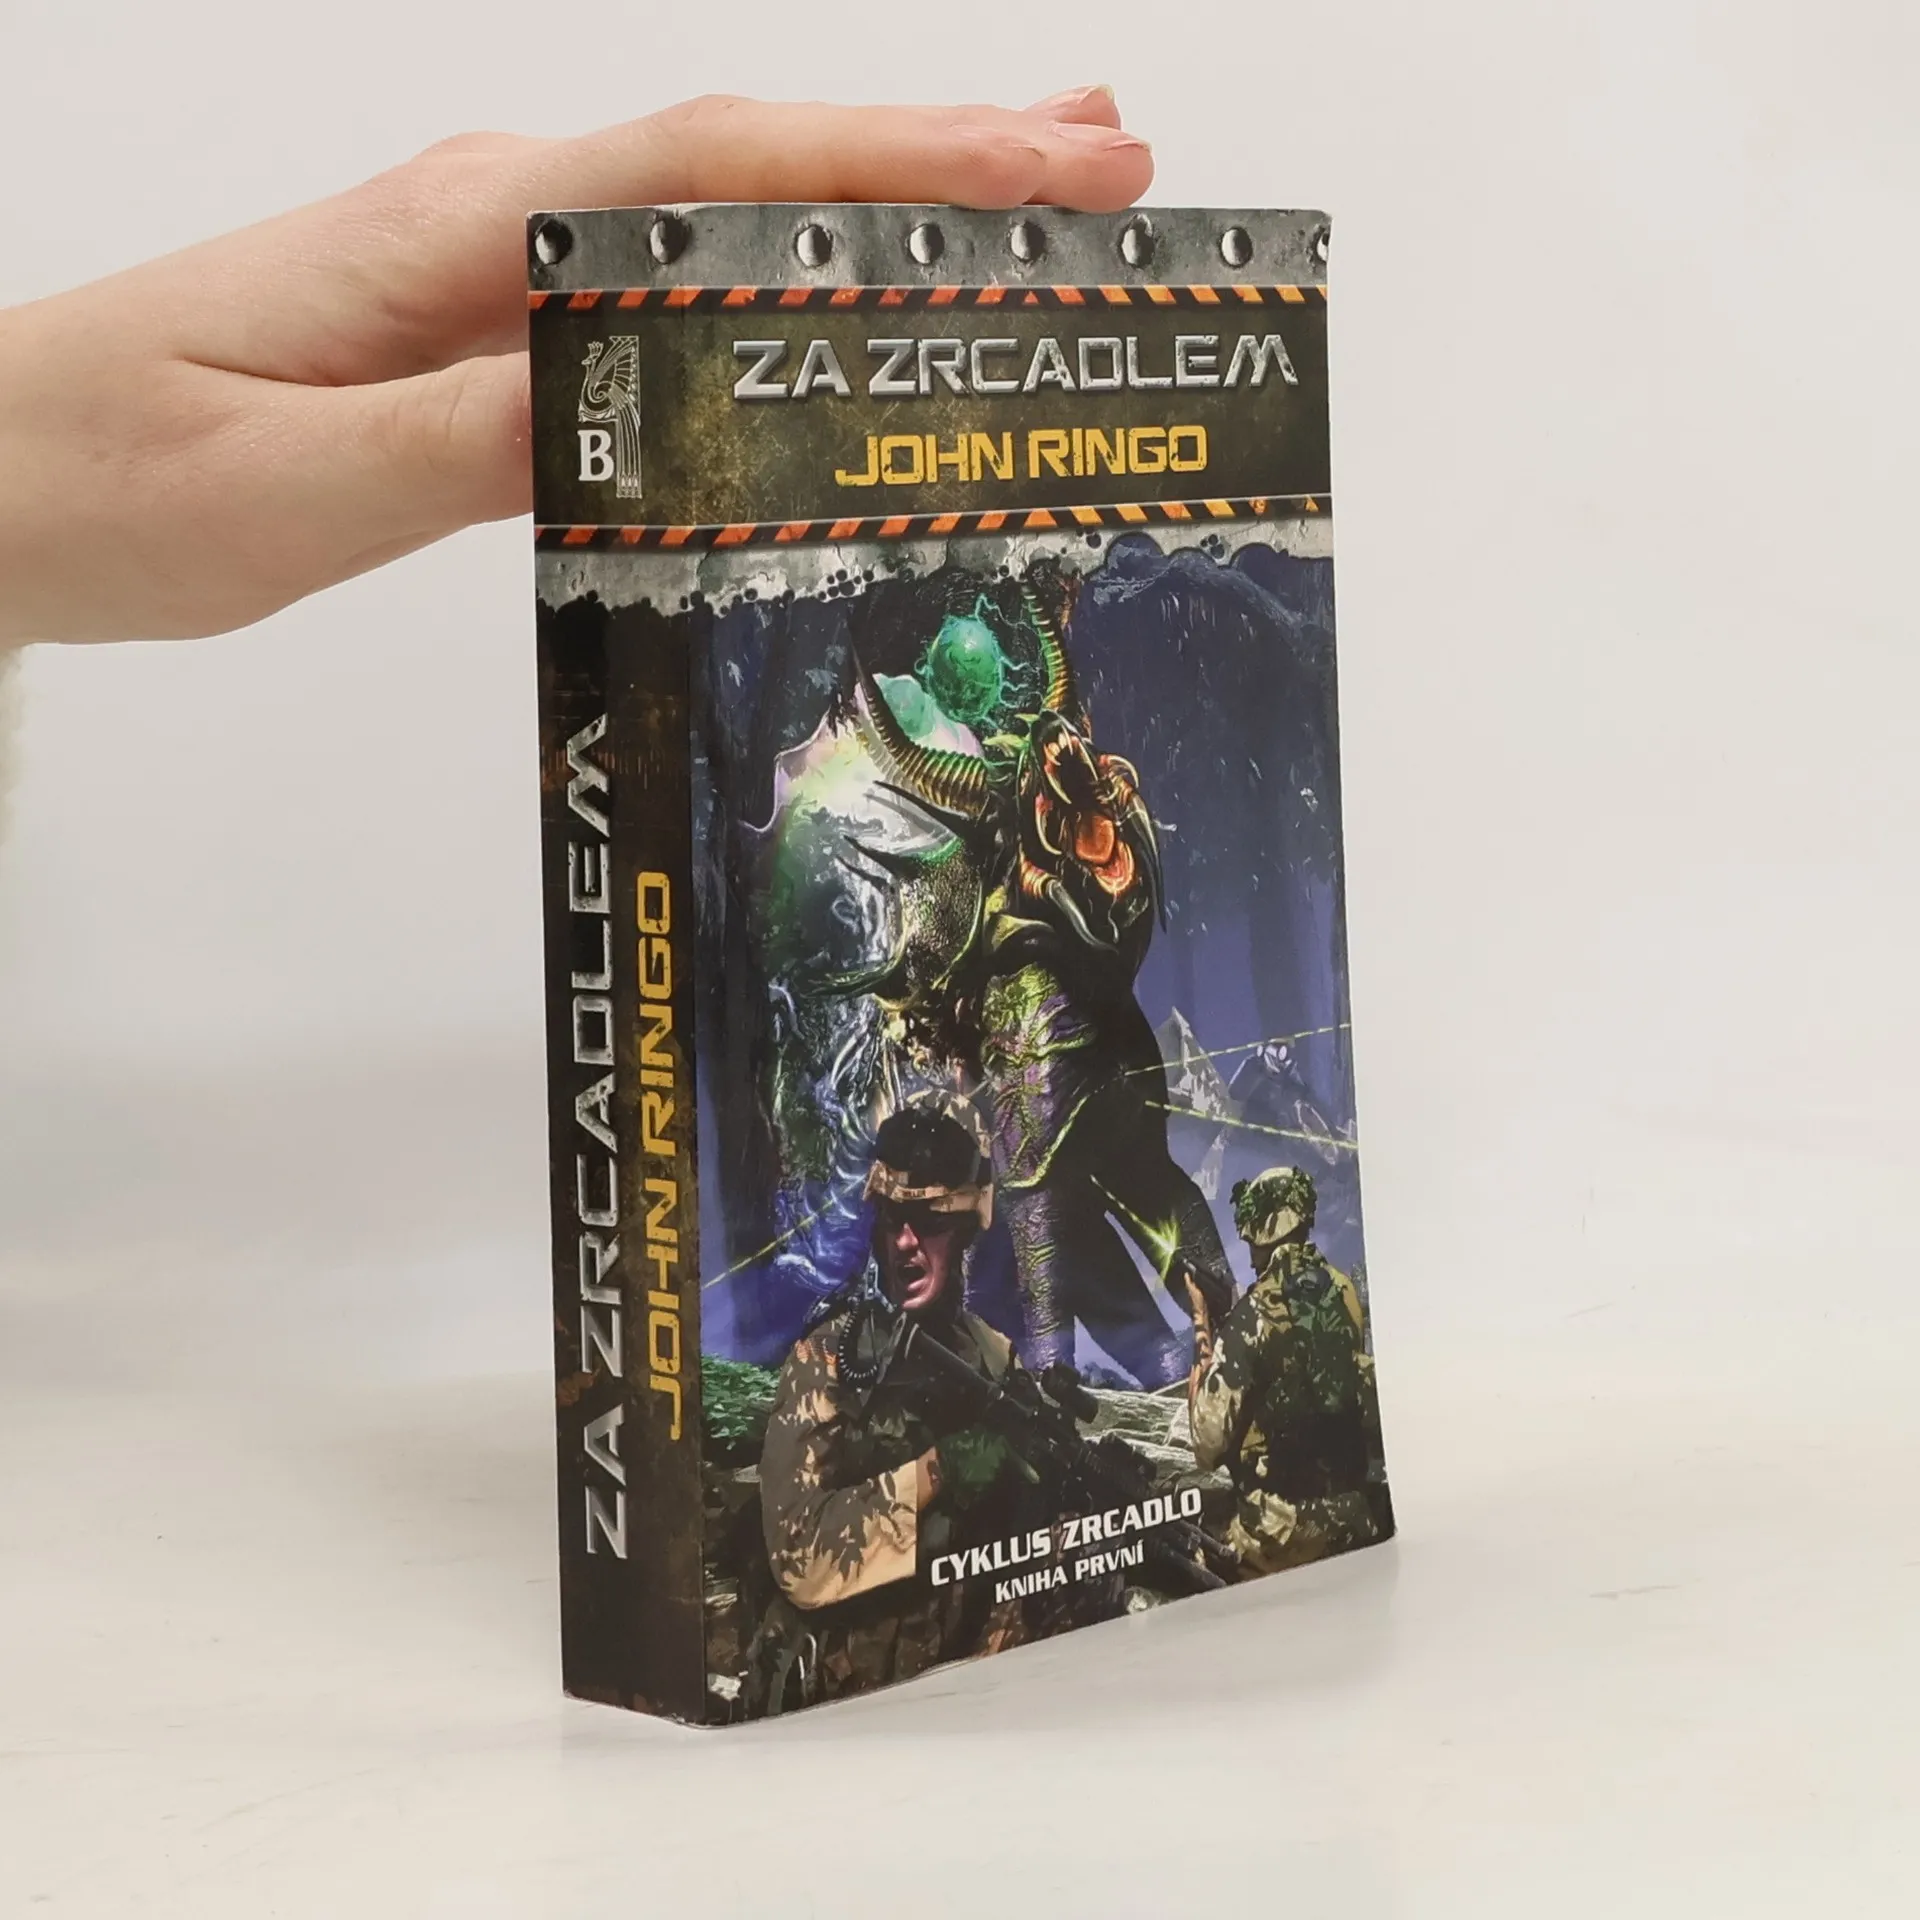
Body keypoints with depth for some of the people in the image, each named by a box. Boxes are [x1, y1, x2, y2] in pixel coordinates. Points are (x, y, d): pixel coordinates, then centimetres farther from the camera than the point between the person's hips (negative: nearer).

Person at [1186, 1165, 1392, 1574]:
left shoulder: (1253, 1315, -16)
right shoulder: (1346, 1293, 2)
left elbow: (1210, 1443, -17)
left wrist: (1202, 1370, 1)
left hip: (1283, 1529, -6)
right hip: (1357, 1515, 6)